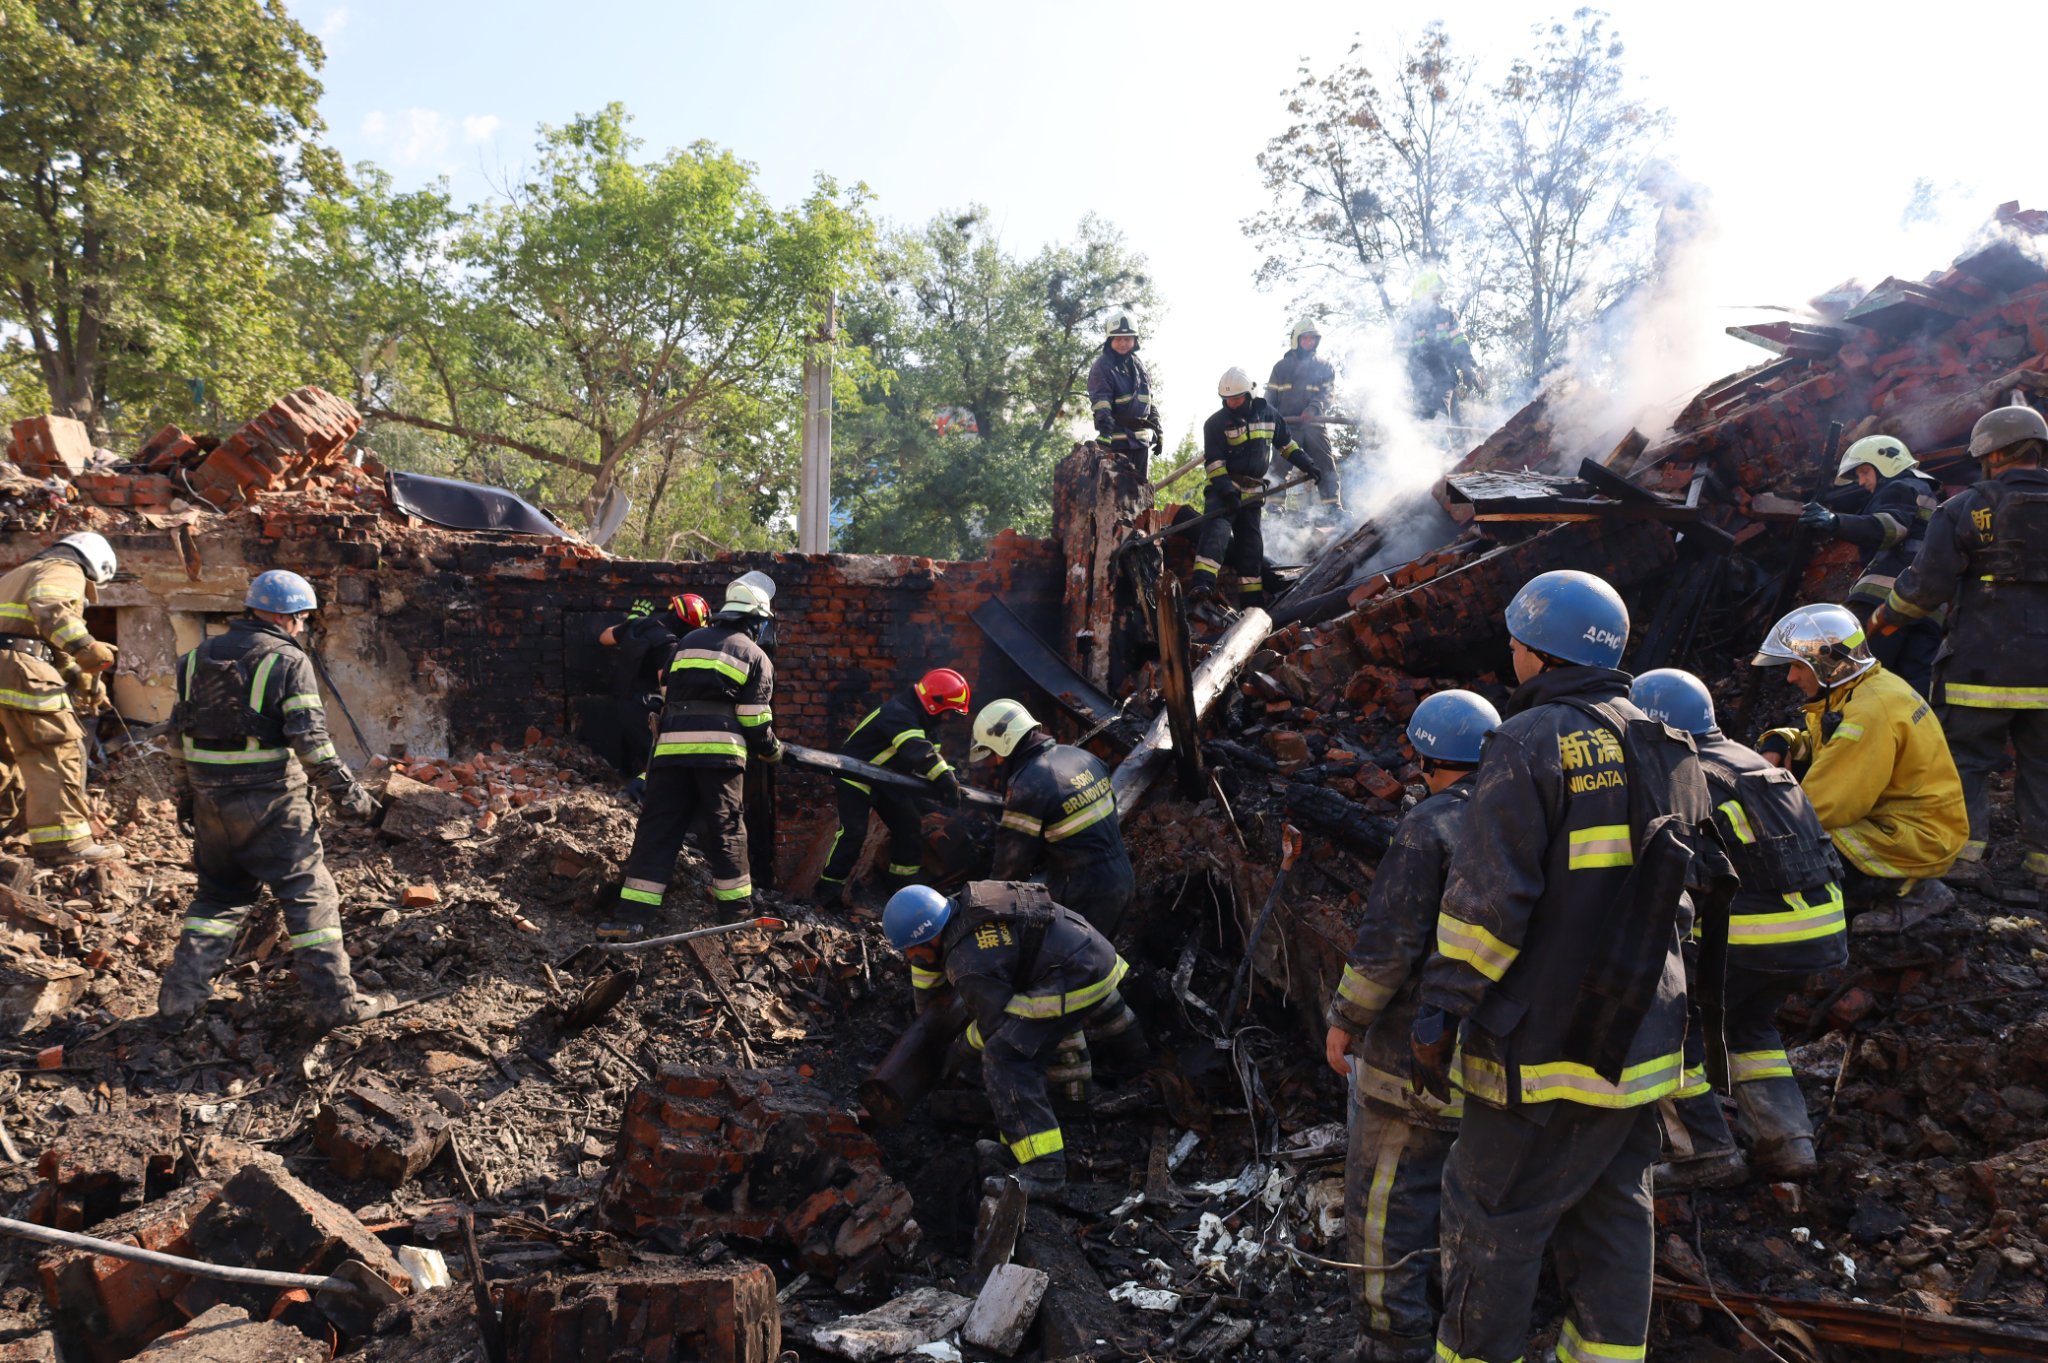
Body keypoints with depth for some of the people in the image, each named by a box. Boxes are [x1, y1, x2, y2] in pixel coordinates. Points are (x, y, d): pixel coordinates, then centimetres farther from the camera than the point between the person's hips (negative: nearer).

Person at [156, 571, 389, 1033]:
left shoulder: (200, 655, 12)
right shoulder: (288, 660, -8)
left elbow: (179, 731, 15)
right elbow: (310, 739, -15)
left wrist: (185, 794, 24)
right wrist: (348, 793, -9)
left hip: (210, 799, 6)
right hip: (269, 800, -6)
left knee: (219, 896, 20)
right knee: (309, 894, 2)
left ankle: (179, 999, 16)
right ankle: (337, 1000, 3)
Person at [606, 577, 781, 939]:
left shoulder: (687, 642, 21)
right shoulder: (755, 657, 9)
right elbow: (754, 720, 4)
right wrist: (772, 750, 20)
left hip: (672, 746, 3)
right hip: (720, 750, -3)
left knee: (657, 828, 2)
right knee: (726, 831, 7)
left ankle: (632, 916, -2)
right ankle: (736, 912, 15)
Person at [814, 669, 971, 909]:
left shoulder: (914, 717, 3)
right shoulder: (898, 714, -30)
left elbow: (929, 752, 1)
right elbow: (919, 753, -42)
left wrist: (950, 774, -15)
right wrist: (945, 779, -48)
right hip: (856, 777, -10)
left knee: (909, 826, 6)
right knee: (853, 832, -17)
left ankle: (900, 880, 17)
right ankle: (828, 889, -7)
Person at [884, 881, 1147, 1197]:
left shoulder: (969, 965, -23)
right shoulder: (960, 905, 2)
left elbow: (998, 1027, -14)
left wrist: (969, 1039, 4)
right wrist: (924, 1002, 24)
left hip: (1075, 983, -10)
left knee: (1004, 1059, -15)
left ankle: (1042, 1168, -19)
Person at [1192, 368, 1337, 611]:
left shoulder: (1267, 412, 4)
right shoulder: (1216, 423, -8)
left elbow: (1286, 444, 17)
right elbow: (1213, 462, -13)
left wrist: (1308, 466, 11)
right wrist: (1227, 491, -24)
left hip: (1253, 490, 4)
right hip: (1223, 488, -4)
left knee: (1251, 541, 5)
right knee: (1217, 528, -25)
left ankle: (1252, 597, 11)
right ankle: (1203, 583, -38)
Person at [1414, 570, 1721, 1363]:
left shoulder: (1530, 743, -15)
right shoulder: (1667, 749, 9)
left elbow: (1488, 902, -19)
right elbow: (1682, 888, 17)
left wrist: (1439, 1013, -13)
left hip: (1544, 1048, -8)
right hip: (1642, 1042, 8)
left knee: (1493, 1220, 5)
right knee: (1613, 1208, 18)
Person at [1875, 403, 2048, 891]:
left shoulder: (1965, 509, -7)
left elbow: (1927, 585, -7)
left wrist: (1887, 618, 9)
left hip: (1982, 664, -4)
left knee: (1968, 758, 5)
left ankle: (1964, 850, 1)